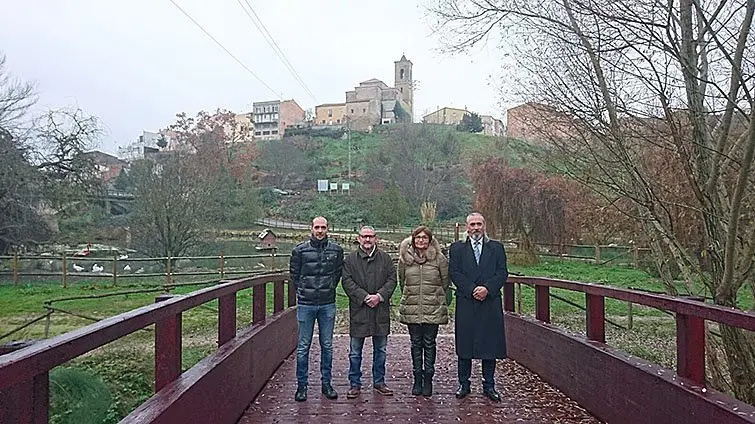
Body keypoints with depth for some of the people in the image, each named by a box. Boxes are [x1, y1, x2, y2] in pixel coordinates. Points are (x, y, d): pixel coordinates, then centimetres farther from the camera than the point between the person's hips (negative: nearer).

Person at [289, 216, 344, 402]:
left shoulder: (336, 250, 3)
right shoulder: (300, 250, -1)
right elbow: (294, 274, 7)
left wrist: (329, 289, 8)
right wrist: (303, 291, 4)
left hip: (328, 304, 2)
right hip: (306, 304, -1)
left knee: (327, 345, 10)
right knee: (303, 346, 4)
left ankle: (326, 383, 21)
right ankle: (301, 385, 15)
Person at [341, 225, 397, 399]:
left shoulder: (385, 258, 7)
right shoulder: (350, 259, 1)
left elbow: (392, 279, 2)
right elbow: (347, 282, -6)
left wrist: (380, 296, -13)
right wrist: (364, 297, -15)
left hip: (381, 310, 2)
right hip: (358, 311, -2)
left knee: (380, 349, 12)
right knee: (355, 351, 5)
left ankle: (379, 382, 26)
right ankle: (355, 384, 18)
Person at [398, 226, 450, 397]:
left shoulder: (439, 258, -3)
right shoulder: (404, 258, 2)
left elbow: (446, 282, 6)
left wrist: (440, 301, 10)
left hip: (433, 309, -2)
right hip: (412, 309, 2)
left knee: (429, 344, 5)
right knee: (416, 344, 9)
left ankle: (428, 379, 16)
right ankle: (417, 379, 19)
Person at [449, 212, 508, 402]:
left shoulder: (496, 248, 11)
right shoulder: (457, 248, 7)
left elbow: (502, 273, 2)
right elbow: (454, 273, -2)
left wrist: (487, 288, -13)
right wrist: (472, 290, -13)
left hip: (491, 303, 1)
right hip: (465, 303, -1)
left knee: (490, 344, 5)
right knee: (464, 344, 5)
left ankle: (489, 385, 17)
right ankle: (464, 384, 17)